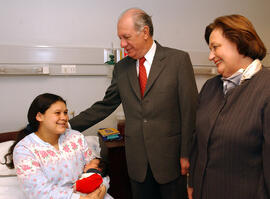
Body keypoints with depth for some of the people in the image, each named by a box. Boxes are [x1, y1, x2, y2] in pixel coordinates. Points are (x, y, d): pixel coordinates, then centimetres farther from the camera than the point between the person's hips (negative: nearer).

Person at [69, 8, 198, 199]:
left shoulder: (178, 59, -6)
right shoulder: (121, 68, 6)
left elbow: (190, 109, -8)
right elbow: (105, 106, 10)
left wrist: (186, 154, -8)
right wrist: (68, 126, 4)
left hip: (170, 156, -3)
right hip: (137, 160, 3)